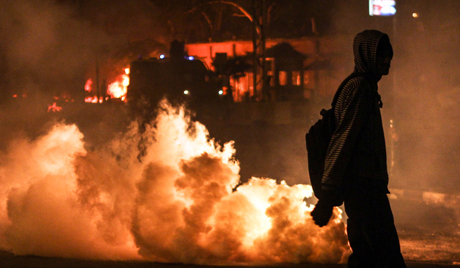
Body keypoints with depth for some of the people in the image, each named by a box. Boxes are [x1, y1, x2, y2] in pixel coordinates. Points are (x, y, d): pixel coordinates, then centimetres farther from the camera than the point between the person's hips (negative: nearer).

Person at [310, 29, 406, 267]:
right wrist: (328, 196, -21)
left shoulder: (367, 87, 20)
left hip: (367, 185, 10)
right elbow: (342, 140, -17)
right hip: (365, 185, -10)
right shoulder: (359, 87, -11)